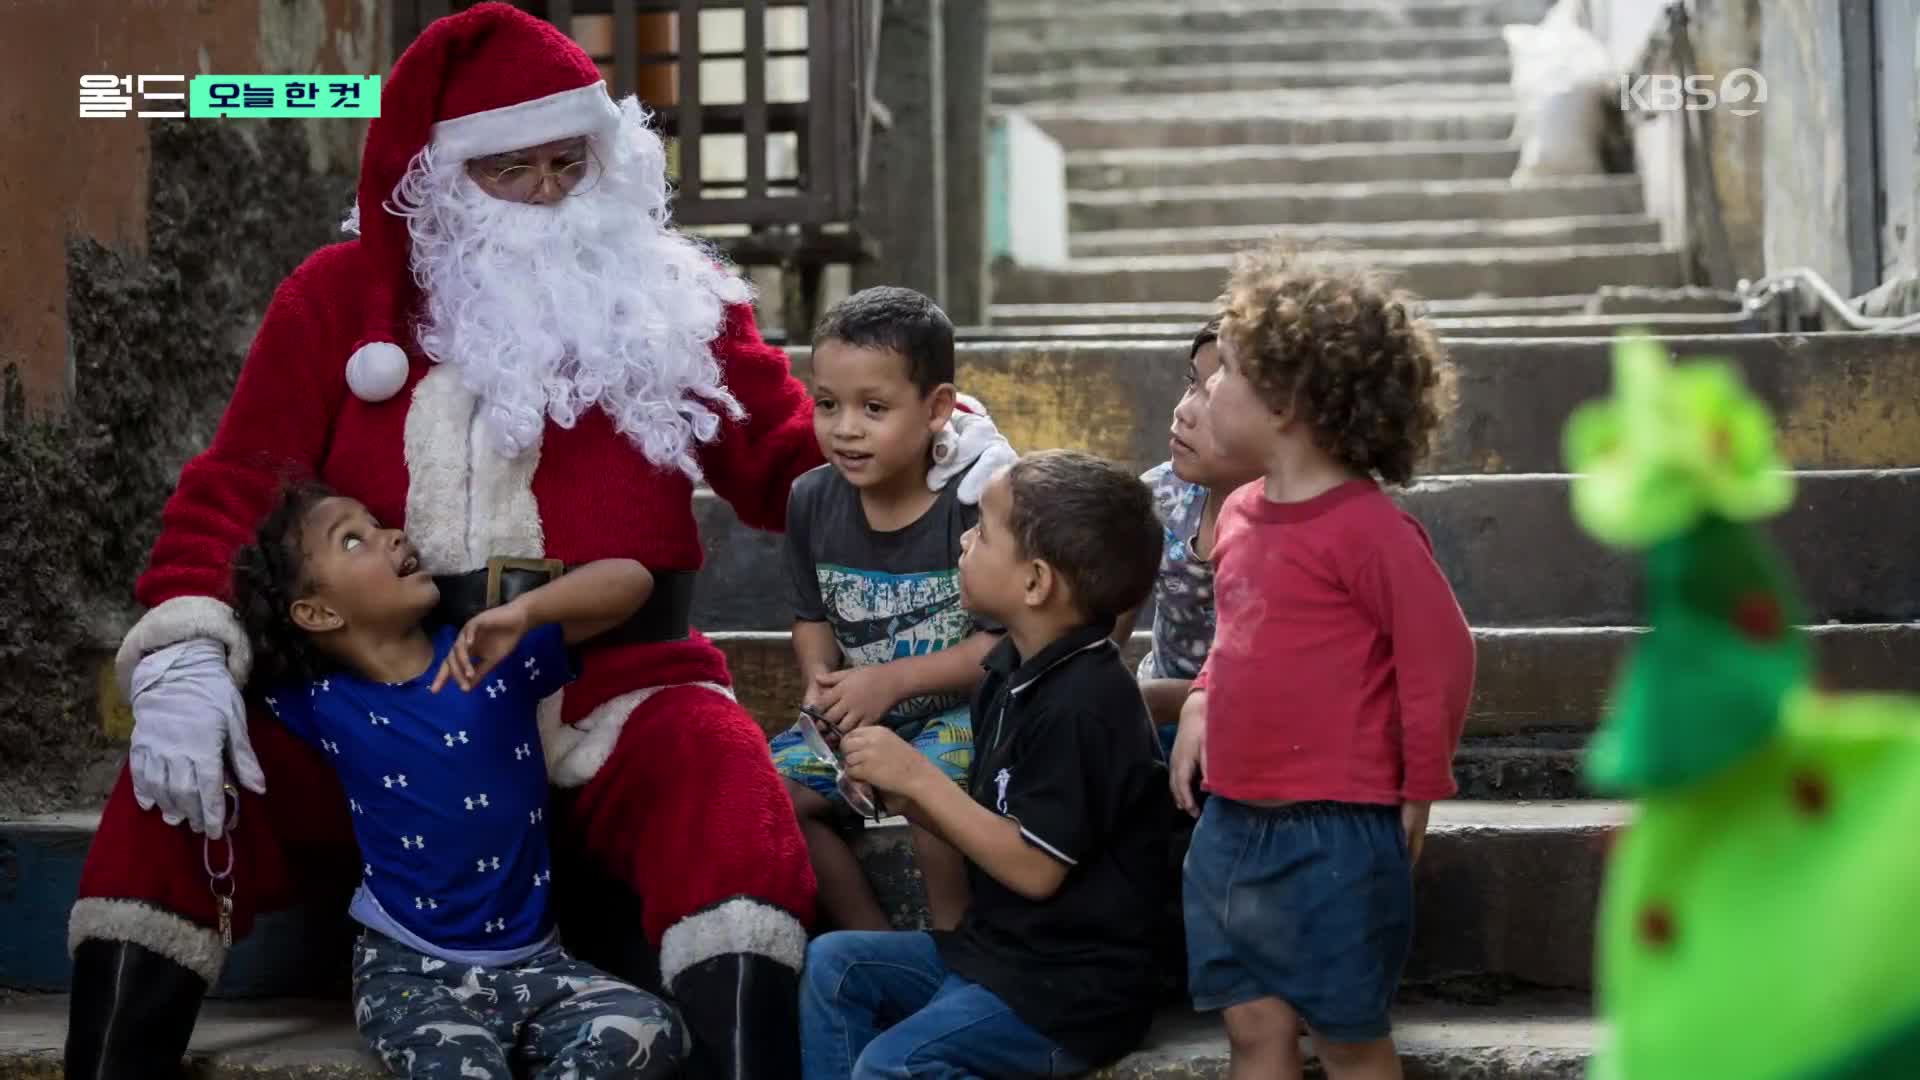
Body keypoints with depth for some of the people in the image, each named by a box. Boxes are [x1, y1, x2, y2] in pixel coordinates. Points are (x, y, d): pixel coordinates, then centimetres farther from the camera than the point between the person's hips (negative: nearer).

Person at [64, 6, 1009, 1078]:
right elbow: (234, 490, 2)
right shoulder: (340, 296, 7)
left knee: (729, 789, -34)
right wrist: (186, 656, -16)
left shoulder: (670, 296, 8)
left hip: (612, 699, -1)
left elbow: (791, 463, 10)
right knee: (169, 807, -20)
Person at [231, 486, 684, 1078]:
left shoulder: (495, 652, -1)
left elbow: (631, 580, -8)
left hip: (535, 961, 3)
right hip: (410, 971, -3)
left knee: (648, 1032, -24)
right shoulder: (321, 704, -1)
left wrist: (524, 611, -20)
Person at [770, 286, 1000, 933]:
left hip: (962, 709, -6)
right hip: (860, 716, 6)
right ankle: (875, 945, 2)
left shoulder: (973, 501, -19)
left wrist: (892, 680, -21)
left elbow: (1007, 639, -18)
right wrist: (821, 680, -8)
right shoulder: (813, 502, -1)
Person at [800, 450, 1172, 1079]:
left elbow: (1035, 867, -23)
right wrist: (902, 795, -6)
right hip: (1000, 949, 10)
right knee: (834, 966, 11)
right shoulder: (1015, 673, 7)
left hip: (1072, 992, -10)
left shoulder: (1083, 704, -23)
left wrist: (919, 777, -18)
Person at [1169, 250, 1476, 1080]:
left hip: (1333, 834, -8)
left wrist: (1419, 792, -6)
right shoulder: (1240, 515, 8)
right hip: (1231, 823, 8)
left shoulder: (1366, 527, -16)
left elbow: (1441, 656, -14)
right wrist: (1202, 702, 9)